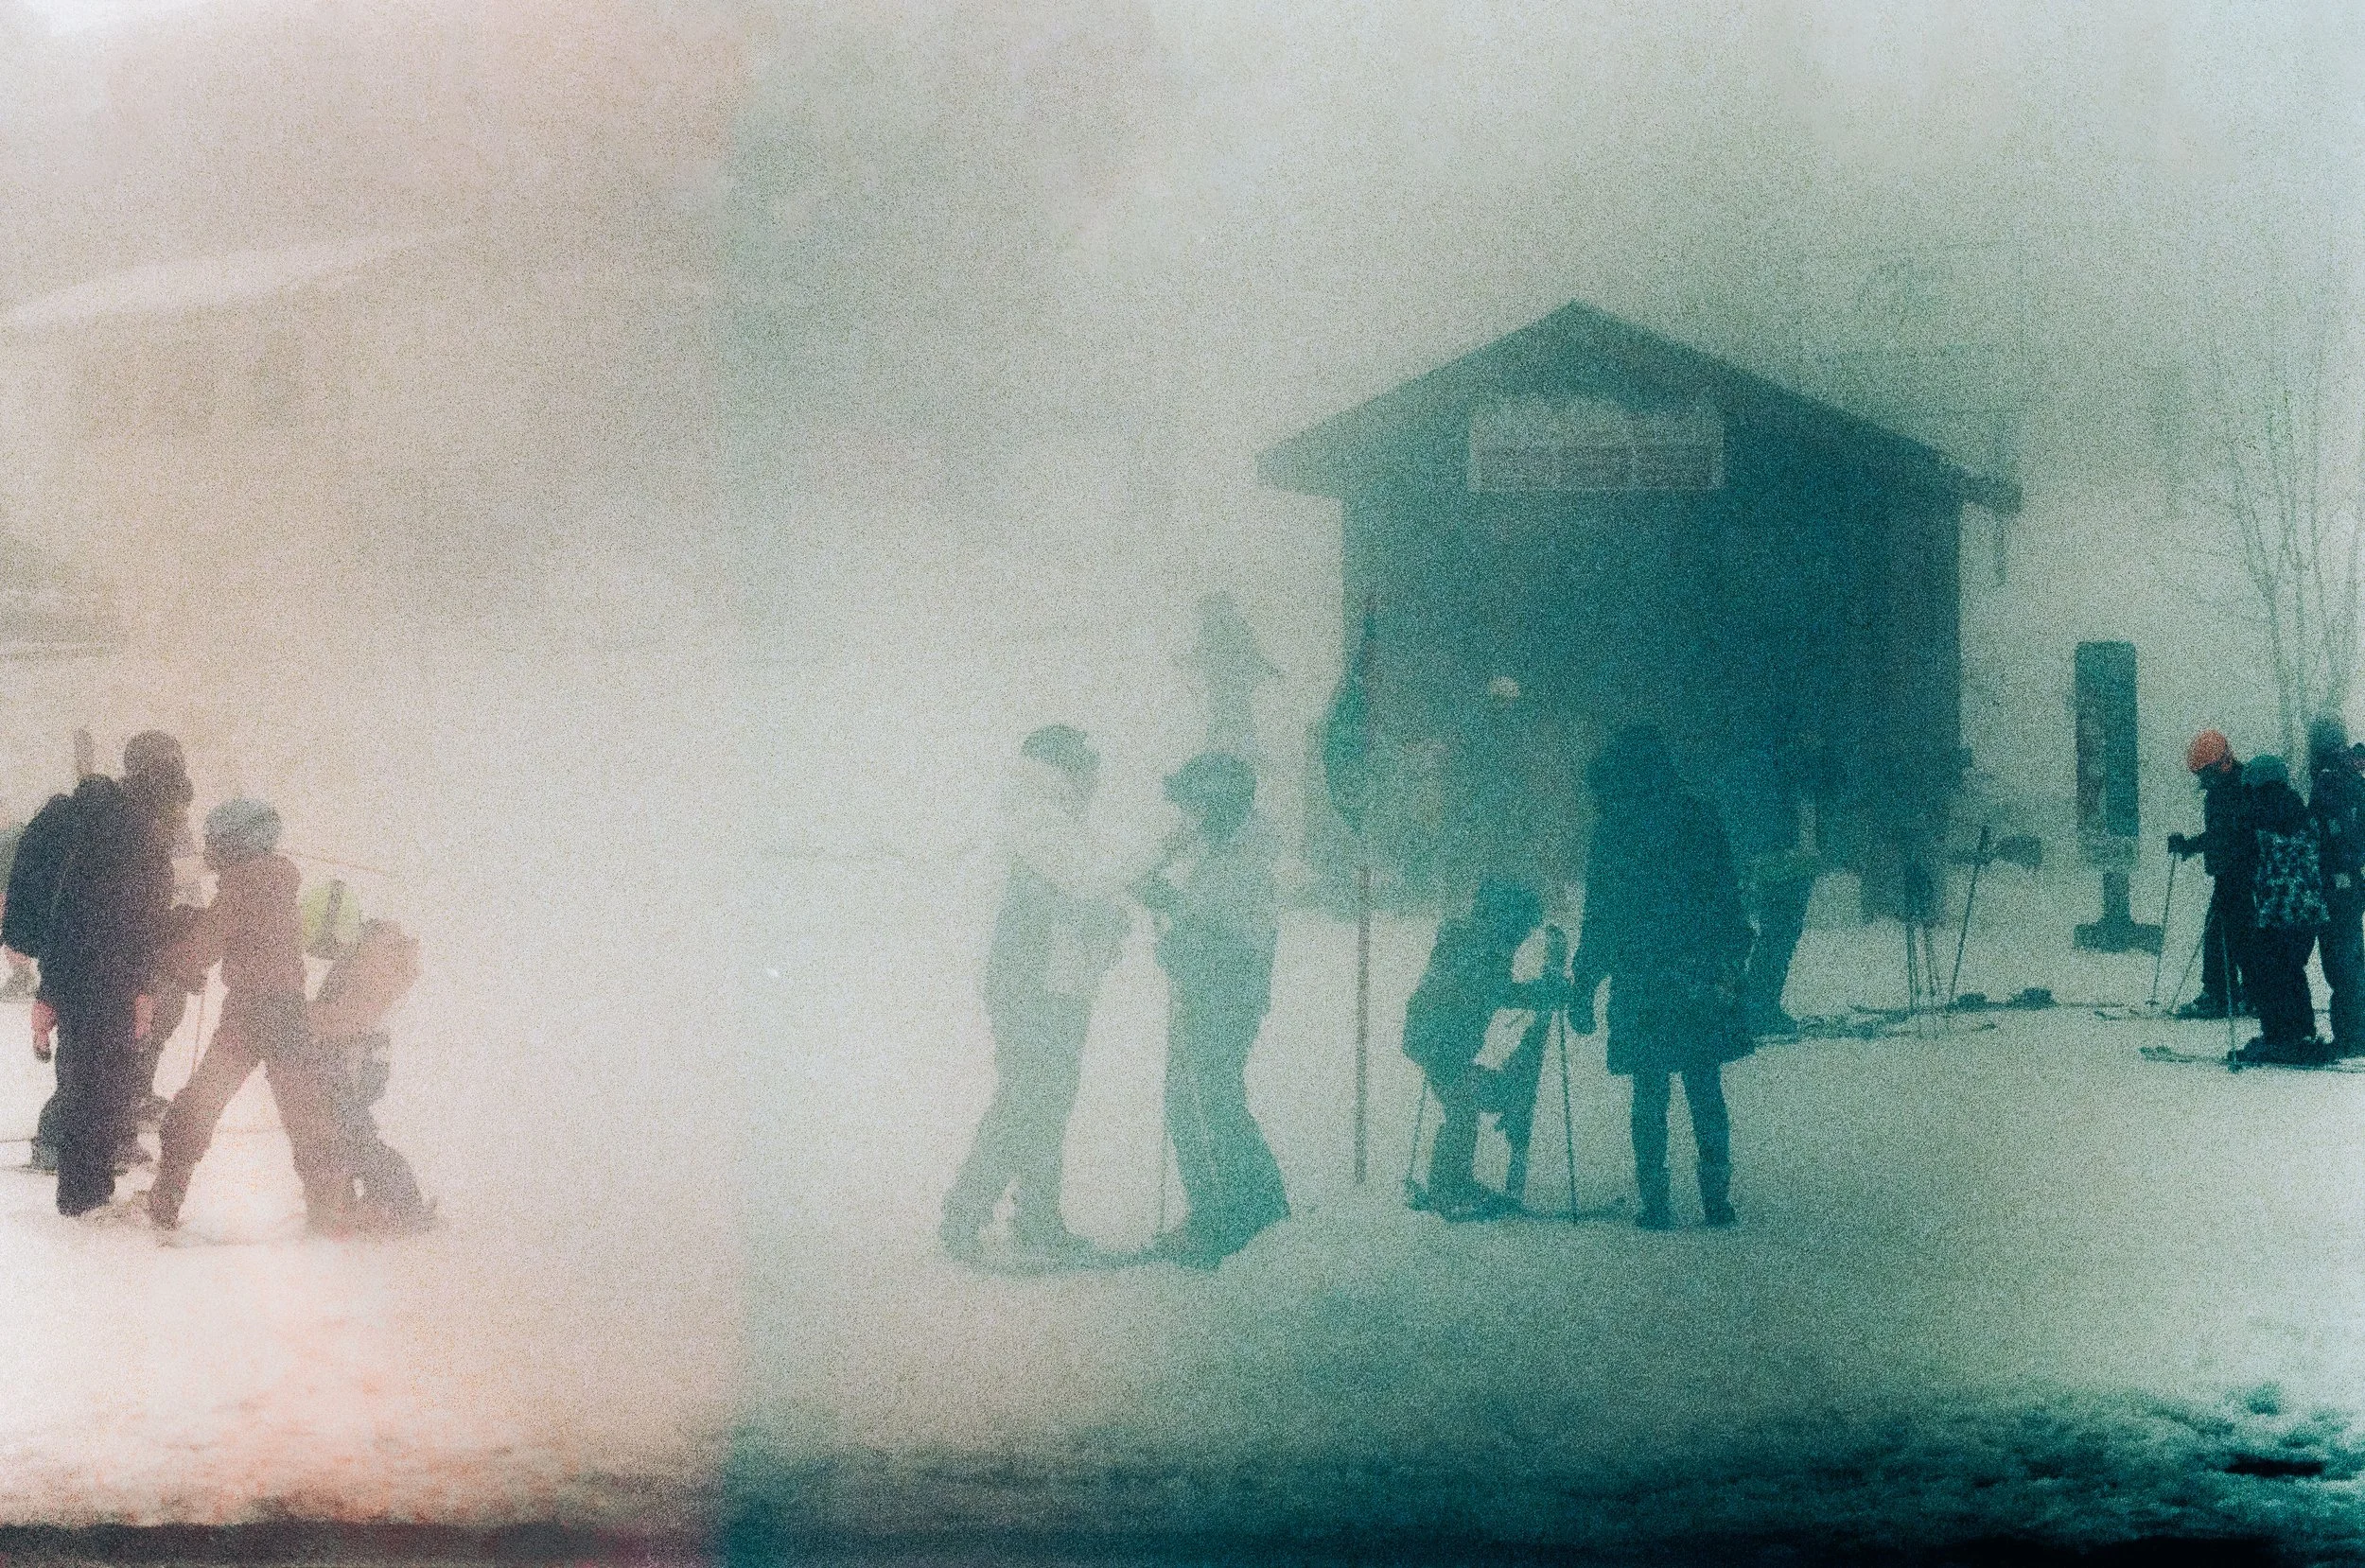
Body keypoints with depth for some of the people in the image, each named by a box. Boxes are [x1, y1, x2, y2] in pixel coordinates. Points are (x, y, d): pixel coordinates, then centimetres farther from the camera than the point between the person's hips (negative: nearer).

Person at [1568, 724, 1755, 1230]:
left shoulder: (1613, 829, -6)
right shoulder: (1698, 817, 2)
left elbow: (1600, 921, -5)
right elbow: (1728, 899, 6)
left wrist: (1582, 991, 1)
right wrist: (1730, 967, 15)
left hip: (1640, 984, -2)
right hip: (1702, 980, 3)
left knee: (1650, 1097, 5)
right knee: (1706, 1093, 10)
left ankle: (1655, 1205, 3)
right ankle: (1717, 1201, 8)